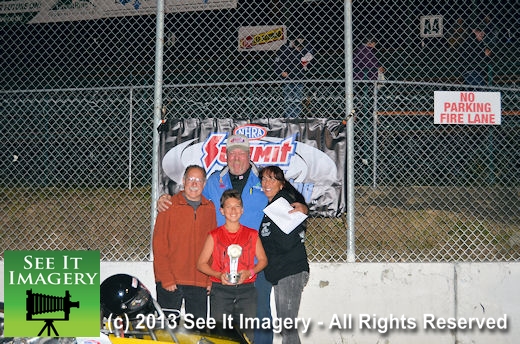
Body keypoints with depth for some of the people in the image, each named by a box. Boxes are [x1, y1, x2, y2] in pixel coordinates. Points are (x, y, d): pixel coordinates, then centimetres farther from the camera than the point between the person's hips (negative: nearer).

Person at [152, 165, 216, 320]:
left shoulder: (210, 208, 9)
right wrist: (166, 278, -10)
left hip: (200, 284, 3)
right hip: (170, 282, -3)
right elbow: (159, 245, -4)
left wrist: (211, 278, 4)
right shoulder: (169, 206, -1)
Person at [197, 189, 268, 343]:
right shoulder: (214, 235, 5)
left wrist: (249, 272, -6)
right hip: (220, 290, -1)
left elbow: (263, 259, 14)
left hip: (246, 290, 1)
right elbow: (201, 264, 6)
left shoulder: (252, 234, 9)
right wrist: (219, 275, -11)